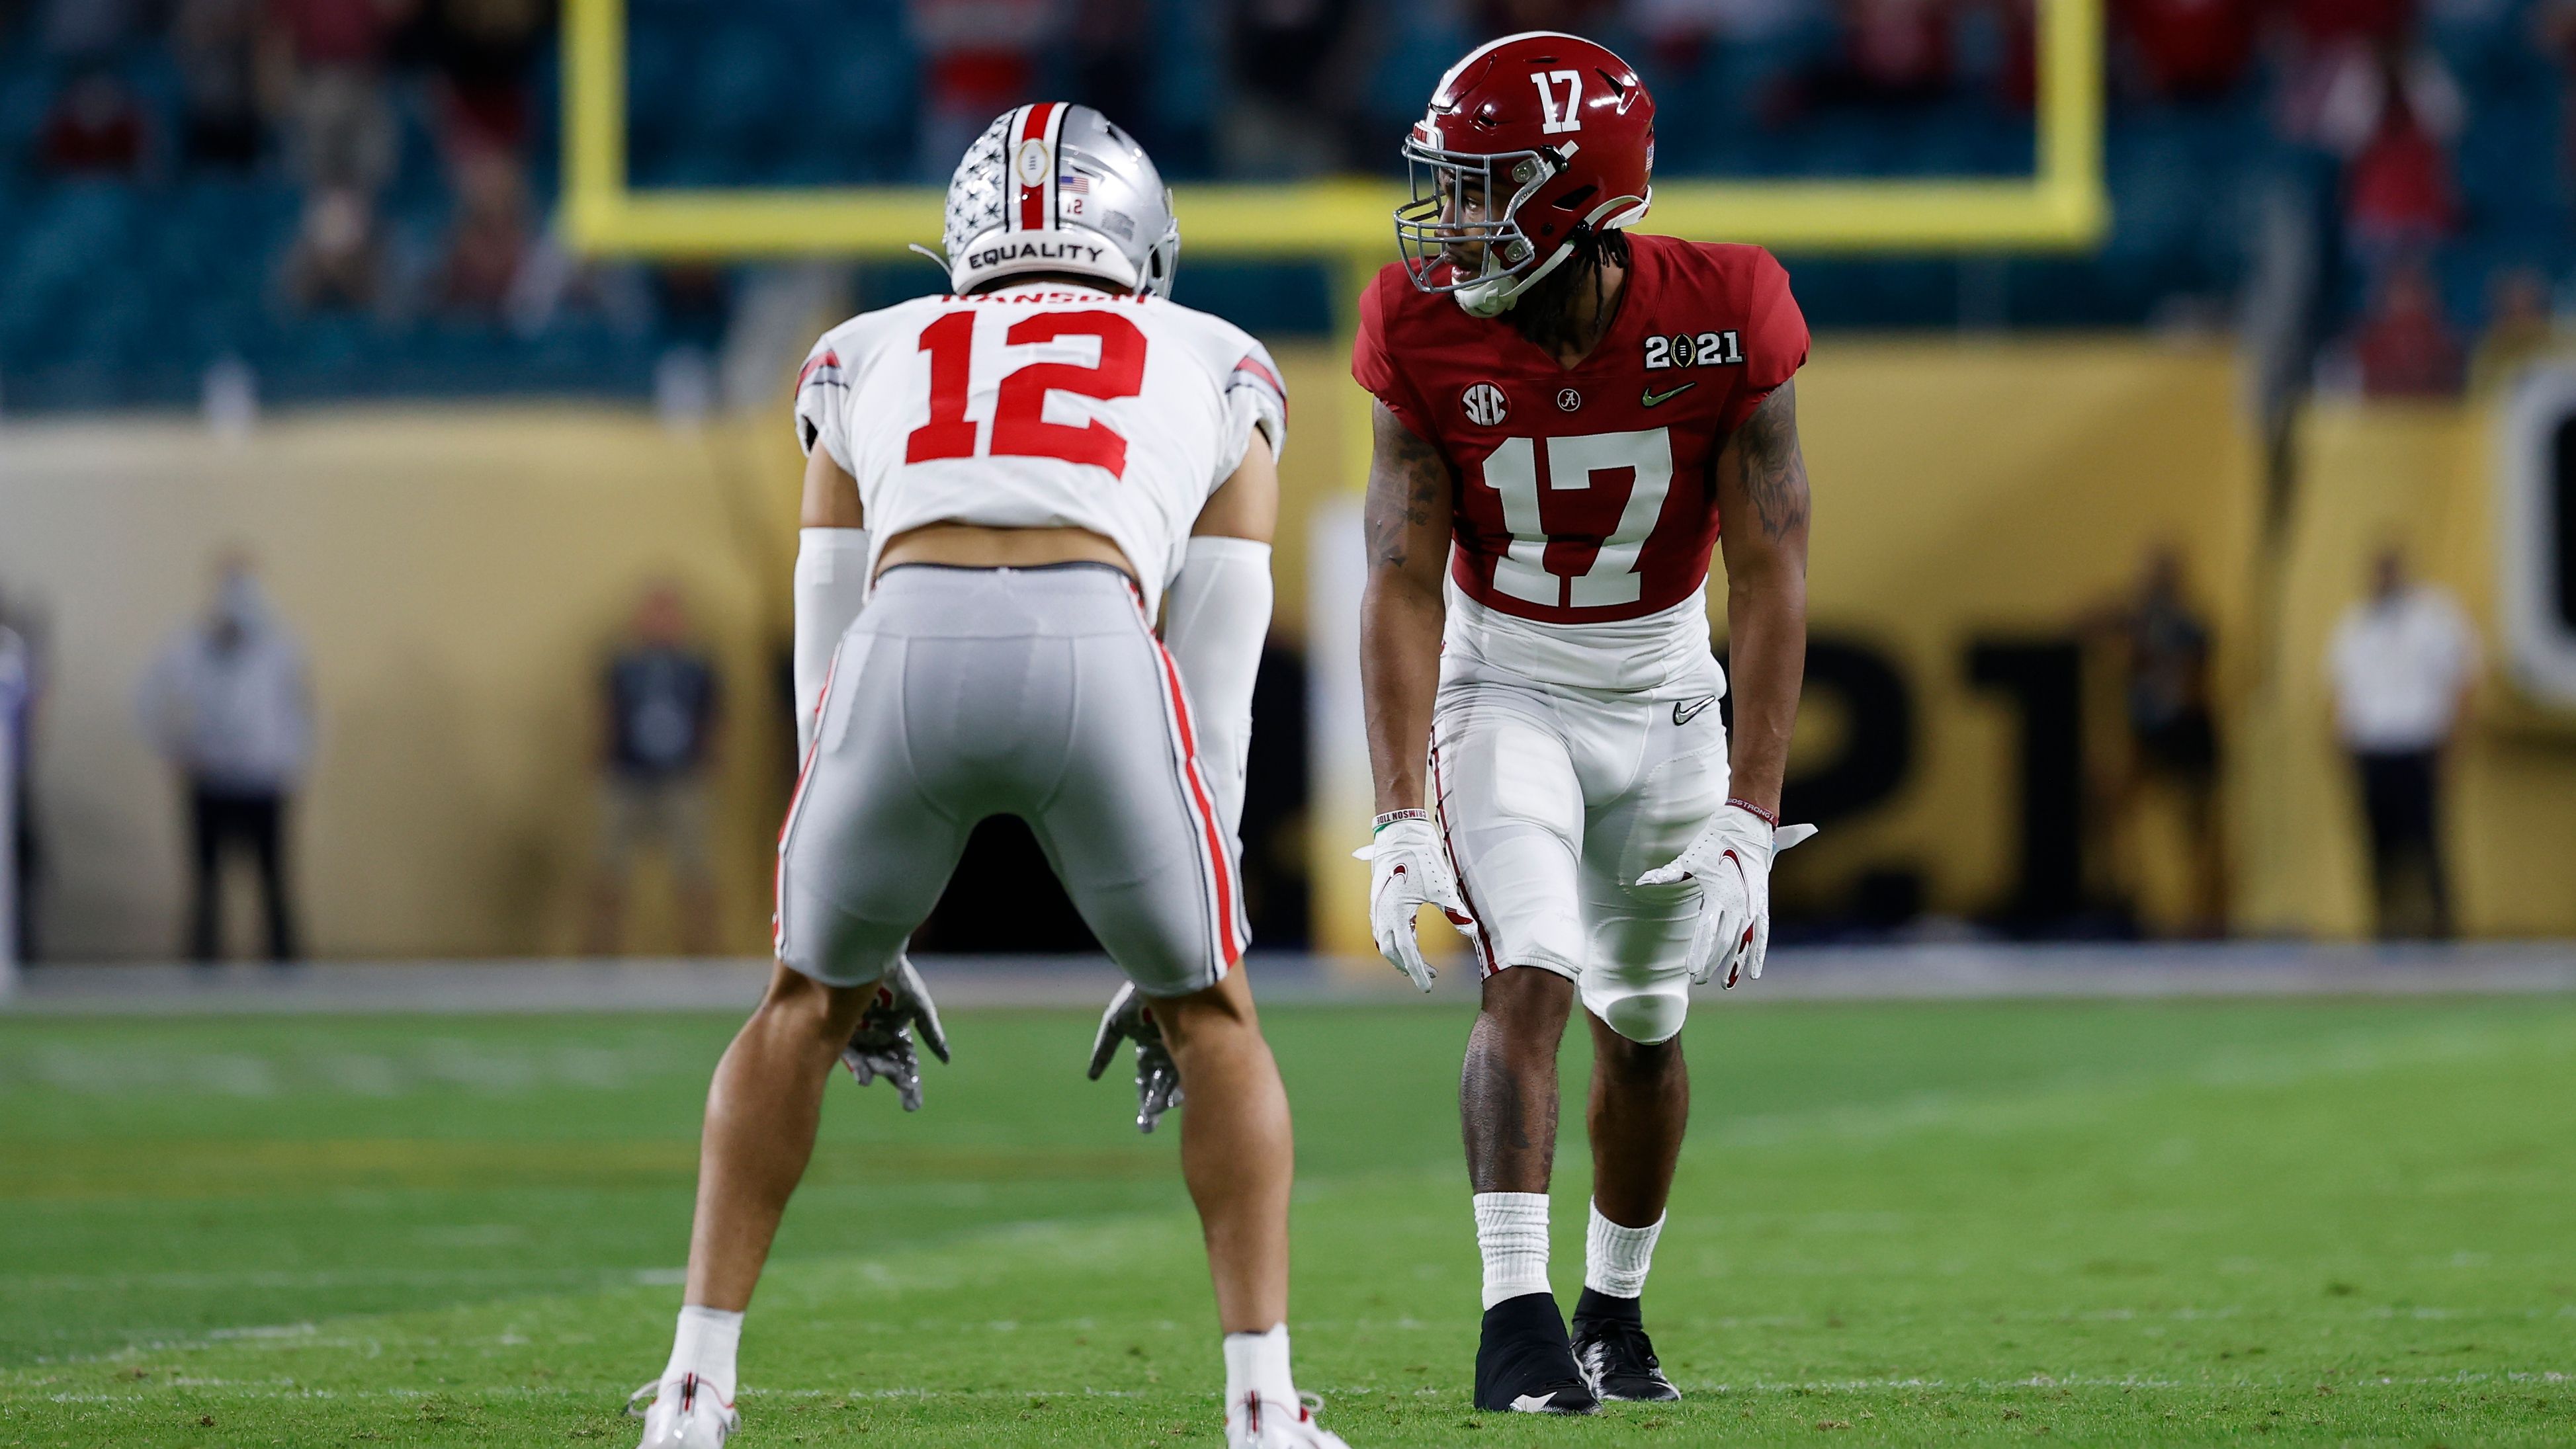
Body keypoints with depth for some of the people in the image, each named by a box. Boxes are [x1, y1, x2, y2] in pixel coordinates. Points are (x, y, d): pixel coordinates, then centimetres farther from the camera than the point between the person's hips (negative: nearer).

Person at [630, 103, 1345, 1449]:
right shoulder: (1214, 373, 32)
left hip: (909, 639, 1)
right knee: (1211, 1017, 22)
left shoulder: (869, 364, 35)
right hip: (1092, 650, -1)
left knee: (806, 1006, 26)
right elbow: (1213, 678, 29)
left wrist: (871, 943, 39)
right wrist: (1171, 951, 33)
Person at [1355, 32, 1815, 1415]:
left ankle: (1615, 1311, 29)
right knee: (1531, 979, -20)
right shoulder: (1431, 334, -19)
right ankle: (1516, 1313, -23)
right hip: (1504, 691, -1)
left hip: (1665, 701, 1)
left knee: (1644, 1026, 10)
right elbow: (1404, 582, -17)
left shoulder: (1721, 319, -22)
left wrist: (1748, 822, -23)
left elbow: (1767, 575, -19)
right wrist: (1401, 819, -25)